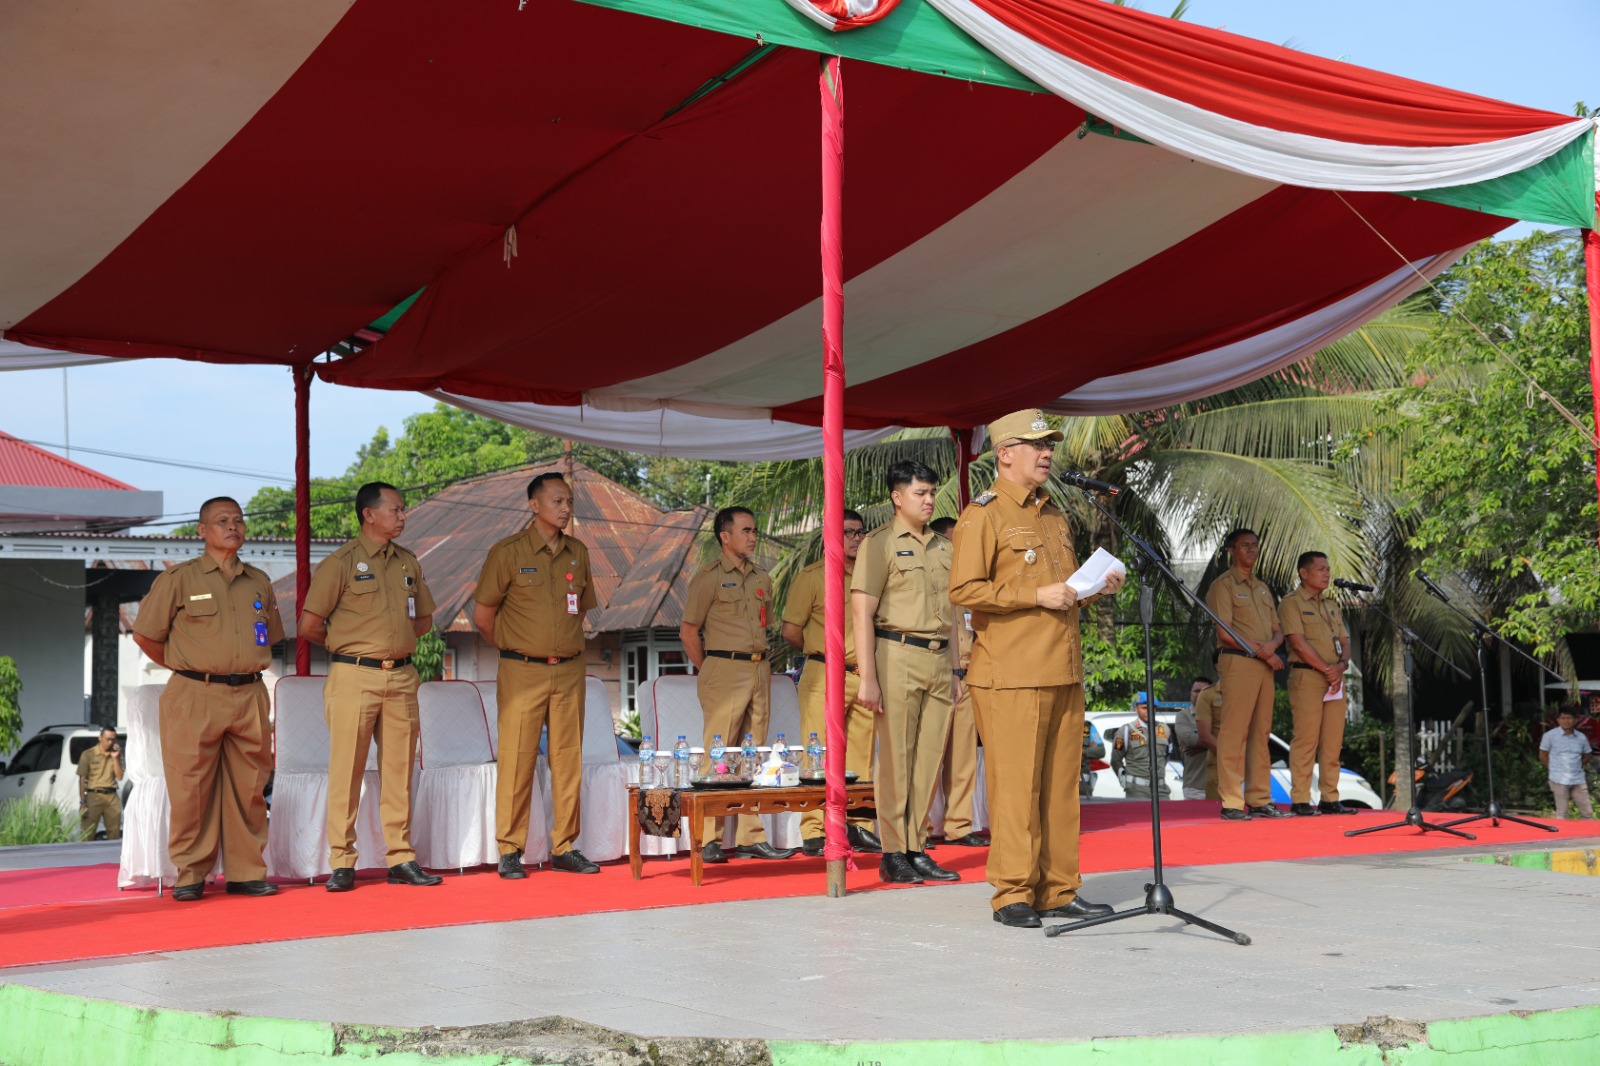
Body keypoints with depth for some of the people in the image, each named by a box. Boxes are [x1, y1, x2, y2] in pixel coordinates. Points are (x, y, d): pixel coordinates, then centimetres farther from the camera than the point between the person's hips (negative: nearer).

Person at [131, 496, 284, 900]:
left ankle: (246, 872, 11)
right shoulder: (179, 579, 1)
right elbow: (145, 635, 3)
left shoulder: (259, 582, 15)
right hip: (195, 698, -4)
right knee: (191, 789, -3)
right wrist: (187, 668, 7)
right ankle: (190, 875, 5)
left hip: (249, 696, 4)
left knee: (249, 788, 4)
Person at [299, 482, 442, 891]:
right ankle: (341, 862, 3)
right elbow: (309, 626, -4)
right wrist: (348, 646, 9)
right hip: (354, 677, -5)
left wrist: (393, 643, 10)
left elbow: (423, 619, 24)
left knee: (398, 769, 7)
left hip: (401, 677, 5)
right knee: (347, 769, -3)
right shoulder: (342, 562, -4)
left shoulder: (408, 563, 13)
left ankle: (401, 858, 13)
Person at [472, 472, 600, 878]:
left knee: (568, 760, 6)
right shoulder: (507, 552, -4)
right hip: (523, 672, -4)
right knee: (516, 761, -3)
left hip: (570, 670, 4)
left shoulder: (578, 553, 9)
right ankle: (510, 852, 5)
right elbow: (483, 615, 2)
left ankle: (564, 847, 14)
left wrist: (565, 647, 14)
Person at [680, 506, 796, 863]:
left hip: (760, 670, 6)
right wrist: (709, 671, 1)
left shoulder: (761, 577, 16)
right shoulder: (709, 577, -3)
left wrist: (762, 664, 15)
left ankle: (750, 837, 11)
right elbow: (688, 631, -2)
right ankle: (709, 840, -2)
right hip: (726, 670, -6)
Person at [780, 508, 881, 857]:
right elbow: (791, 629, -2)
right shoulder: (812, 576, -1)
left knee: (861, 755, 6)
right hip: (825, 675, -5)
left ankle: (858, 826, 13)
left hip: (863, 676, 5)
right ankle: (813, 833, -4)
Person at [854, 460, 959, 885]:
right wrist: (867, 677, -14)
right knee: (896, 758, -4)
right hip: (899, 656, -6)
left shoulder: (943, 547, 17)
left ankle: (918, 849, 14)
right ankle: (894, 854, 3)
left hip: (940, 659, 6)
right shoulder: (880, 543, -2)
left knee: (930, 758, 6)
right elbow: (862, 612, -8)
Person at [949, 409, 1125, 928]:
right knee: (1015, 784, -5)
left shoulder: (1055, 516, 21)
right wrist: (1037, 596, -16)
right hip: (1011, 676, -8)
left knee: (1060, 784, 9)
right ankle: (1013, 894, 2)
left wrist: (1094, 587, 10)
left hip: (1064, 672, 8)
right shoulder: (982, 516, -5)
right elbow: (964, 589, -14)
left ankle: (1058, 890, 15)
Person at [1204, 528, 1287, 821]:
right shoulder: (1223, 586, -2)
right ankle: (1231, 802, -8)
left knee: (1261, 733, 7)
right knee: (1234, 733, -9)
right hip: (1238, 663, -7)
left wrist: (1272, 644, -5)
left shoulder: (1262, 588, 22)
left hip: (1265, 665, 7)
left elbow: (1278, 630, 19)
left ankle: (1260, 799, 10)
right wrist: (1261, 652, -11)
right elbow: (1225, 632, -11)